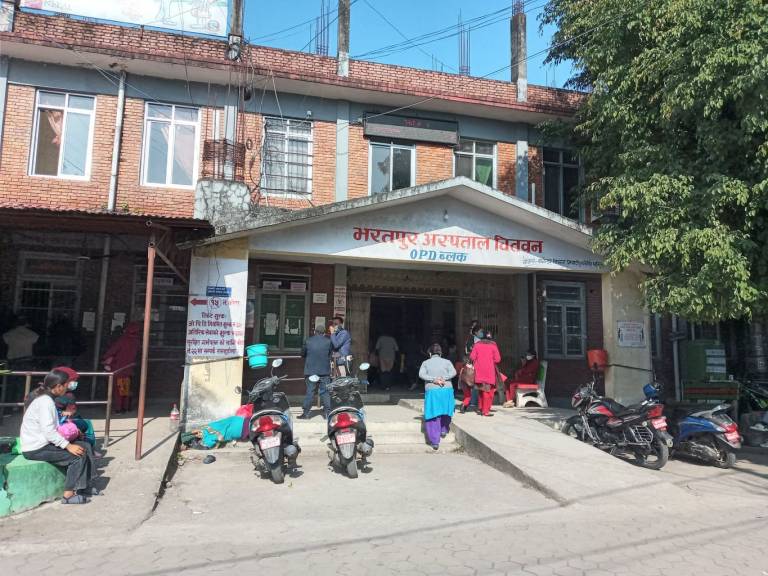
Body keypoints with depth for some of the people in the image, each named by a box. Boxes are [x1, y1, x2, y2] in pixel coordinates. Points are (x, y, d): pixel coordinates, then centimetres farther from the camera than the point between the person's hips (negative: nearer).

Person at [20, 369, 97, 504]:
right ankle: (68, 495, -8)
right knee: (78, 455, -15)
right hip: (36, 449, -10)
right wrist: (68, 445, -22)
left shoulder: (43, 397, 10)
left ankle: (84, 486, 10)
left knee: (85, 447, 6)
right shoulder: (45, 401, -22)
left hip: (41, 442, 10)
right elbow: (49, 431, -27)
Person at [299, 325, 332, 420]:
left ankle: (306, 413, 6)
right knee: (325, 392, 5)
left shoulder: (308, 341, -1)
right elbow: (331, 355, 7)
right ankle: (328, 411, 3)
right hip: (324, 371, 0)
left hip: (310, 371, 0)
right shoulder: (328, 342, -1)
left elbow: (302, 354, 8)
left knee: (310, 392, 4)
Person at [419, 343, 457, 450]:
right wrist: (443, 378, -15)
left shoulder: (425, 363, 9)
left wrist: (434, 380, -13)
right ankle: (444, 430, 32)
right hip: (446, 390, 1)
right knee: (445, 412, 25)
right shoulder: (447, 362, 9)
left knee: (432, 416, 3)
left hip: (431, 391, -1)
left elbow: (421, 374, -8)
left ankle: (435, 441, 0)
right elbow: (453, 372, -7)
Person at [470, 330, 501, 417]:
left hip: (479, 371, 3)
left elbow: (472, 357, -2)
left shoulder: (477, 344, 3)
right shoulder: (493, 345, -4)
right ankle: (486, 411, 3)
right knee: (488, 390, 4)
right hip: (490, 371, -3)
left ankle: (481, 408, 22)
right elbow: (497, 359, -8)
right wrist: (491, 360, 12)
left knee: (482, 390, 19)